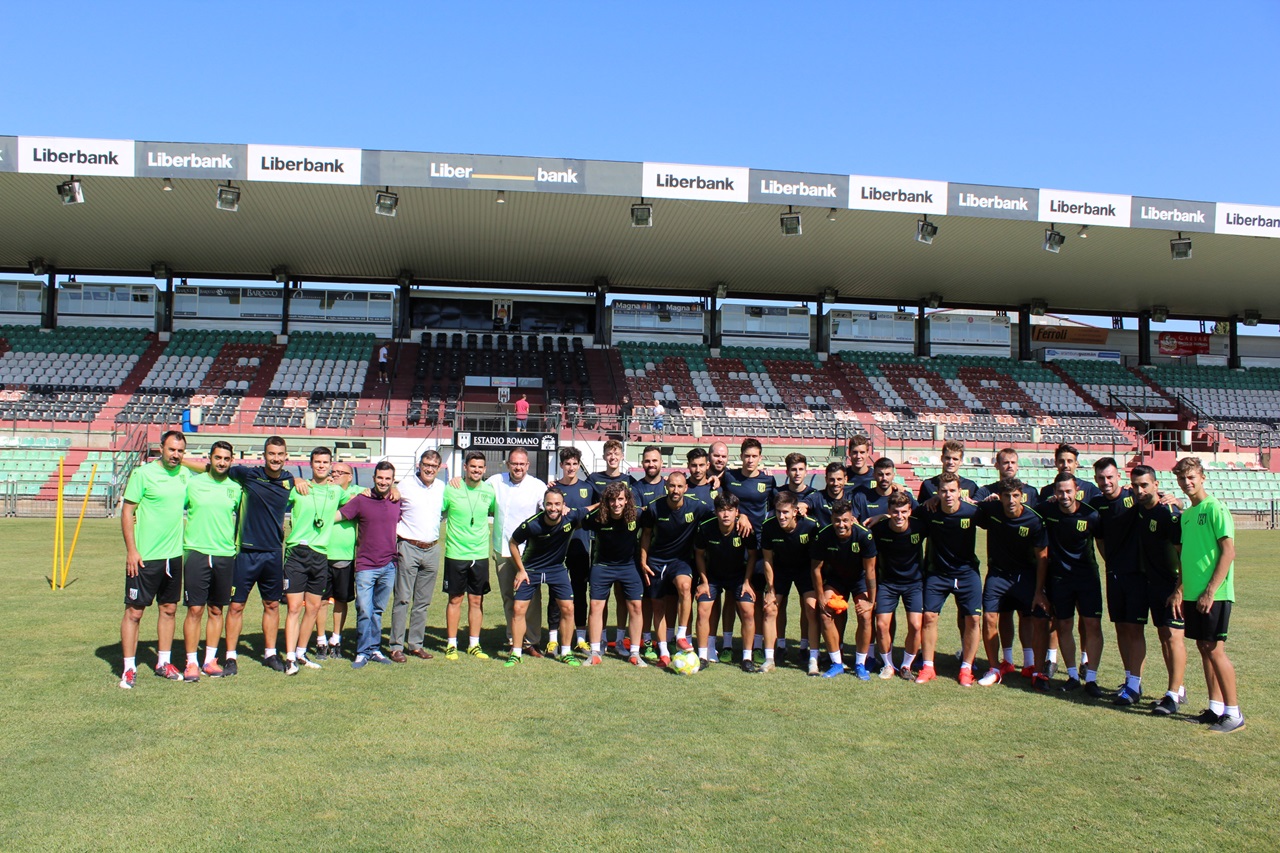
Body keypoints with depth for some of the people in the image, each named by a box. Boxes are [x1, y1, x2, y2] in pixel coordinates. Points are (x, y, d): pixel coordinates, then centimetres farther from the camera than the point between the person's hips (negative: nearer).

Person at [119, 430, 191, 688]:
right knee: (134, 611, 0)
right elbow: (127, 512, -9)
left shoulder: (184, 474, 6)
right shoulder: (143, 474, -9)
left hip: (174, 555, 6)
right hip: (145, 557, -6)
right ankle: (129, 668, 9)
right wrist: (131, 550, -13)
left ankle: (163, 663, 24)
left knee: (169, 609, 12)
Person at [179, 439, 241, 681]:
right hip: (197, 553, -2)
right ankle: (191, 663, 6)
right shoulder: (192, 484, 1)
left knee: (216, 610, 10)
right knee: (195, 609, -2)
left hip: (225, 555, 2)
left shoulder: (236, 489, 7)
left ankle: (210, 660, 19)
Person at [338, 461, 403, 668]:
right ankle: (363, 652, 7)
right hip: (366, 566, -3)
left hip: (389, 565, 3)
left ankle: (375, 650, 20)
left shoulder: (397, 502, 7)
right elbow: (334, 516, -1)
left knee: (378, 611, 12)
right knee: (364, 611, -4)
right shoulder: (361, 500, -3)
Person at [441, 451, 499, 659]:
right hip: (455, 554, -2)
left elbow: (496, 513, 17)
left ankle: (474, 644, 19)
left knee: (476, 601, 8)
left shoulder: (490, 491, 2)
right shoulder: (451, 490, -6)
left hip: (480, 555, 2)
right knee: (455, 599, 6)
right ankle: (451, 644, 16)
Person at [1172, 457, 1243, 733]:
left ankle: (1234, 713, 2)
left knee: (1214, 649, -7)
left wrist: (1210, 591, -18)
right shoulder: (1186, 514, 14)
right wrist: (1179, 589, 13)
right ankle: (1216, 707, 19)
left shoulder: (1216, 508, -9)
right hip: (1193, 594, 8)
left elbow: (1228, 551, -15)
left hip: (1214, 594, -8)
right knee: (1203, 648, 10)